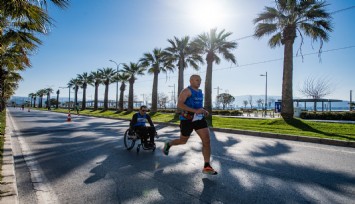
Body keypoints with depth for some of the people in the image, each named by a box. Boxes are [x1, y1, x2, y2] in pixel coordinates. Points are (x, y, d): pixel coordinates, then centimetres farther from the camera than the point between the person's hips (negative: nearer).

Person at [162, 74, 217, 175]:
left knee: (207, 140, -8)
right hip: (187, 120, -6)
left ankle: (207, 167, -1)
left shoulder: (200, 92, 14)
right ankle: (168, 144, 43)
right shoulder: (186, 91, -11)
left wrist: (204, 111, 8)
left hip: (199, 119, 6)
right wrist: (195, 110, -29)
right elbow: (179, 104, -22)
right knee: (183, 141, 11)